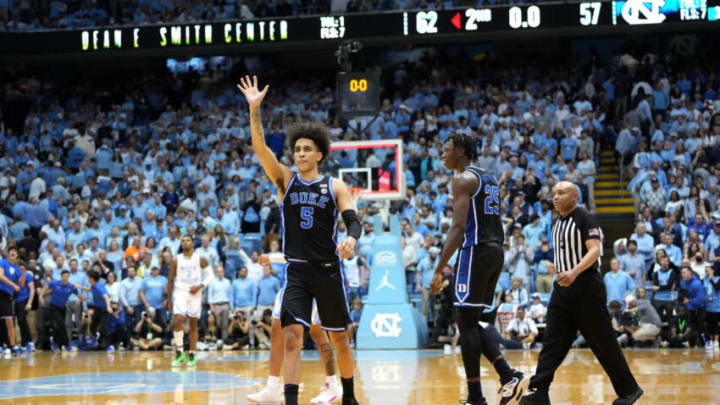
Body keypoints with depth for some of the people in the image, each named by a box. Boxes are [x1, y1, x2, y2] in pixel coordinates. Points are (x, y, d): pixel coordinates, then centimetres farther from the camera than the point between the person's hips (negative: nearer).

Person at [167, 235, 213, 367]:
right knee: (178, 320, -20)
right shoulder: (176, 260, 5)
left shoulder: (200, 259, 2)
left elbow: (210, 275, 5)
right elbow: (171, 280, 10)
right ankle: (180, 353, -15)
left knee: (193, 324, 4)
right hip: (180, 293, 0)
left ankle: (192, 355, 12)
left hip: (195, 294, 0)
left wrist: (200, 286, -12)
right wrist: (169, 299, 7)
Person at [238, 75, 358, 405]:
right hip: (296, 271, 0)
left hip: (328, 270, 0)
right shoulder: (285, 180, 4)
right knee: (292, 338, -14)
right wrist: (254, 110, -22)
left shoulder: (335, 187, 2)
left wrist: (351, 239, -31)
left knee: (340, 340, 11)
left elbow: (353, 221, -8)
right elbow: (260, 147, -9)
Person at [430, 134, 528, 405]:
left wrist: (439, 269, -19)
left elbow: (459, 227, -17)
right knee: (470, 323, 14)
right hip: (496, 251, 9)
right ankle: (510, 377, 2)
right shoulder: (488, 179, 21)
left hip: (476, 250, -9)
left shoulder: (463, 179, -8)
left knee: (467, 323, -5)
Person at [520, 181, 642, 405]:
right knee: (552, 341, -5)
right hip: (563, 288, 7)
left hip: (586, 287, -7)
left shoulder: (585, 218, -9)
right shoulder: (557, 224, 15)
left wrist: (575, 272, -33)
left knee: (604, 343, 0)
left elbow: (594, 250, -20)